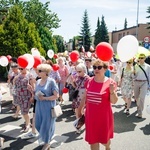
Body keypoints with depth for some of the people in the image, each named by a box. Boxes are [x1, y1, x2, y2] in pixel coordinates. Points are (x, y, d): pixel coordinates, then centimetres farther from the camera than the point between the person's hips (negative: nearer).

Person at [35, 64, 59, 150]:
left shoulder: (51, 81, -14)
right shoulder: (38, 81, 6)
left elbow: (56, 95, -16)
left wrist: (44, 98, -19)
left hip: (48, 106, -6)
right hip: (39, 105, 6)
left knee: (46, 124, 6)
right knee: (38, 124, 13)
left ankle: (47, 143, 28)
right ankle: (44, 136, 43)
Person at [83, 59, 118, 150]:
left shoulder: (110, 82, -12)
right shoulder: (89, 81, -1)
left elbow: (114, 101, -10)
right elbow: (85, 97, 11)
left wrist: (112, 91, -27)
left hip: (104, 116, -2)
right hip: (91, 116, 3)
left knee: (104, 139, 18)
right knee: (92, 140, 11)